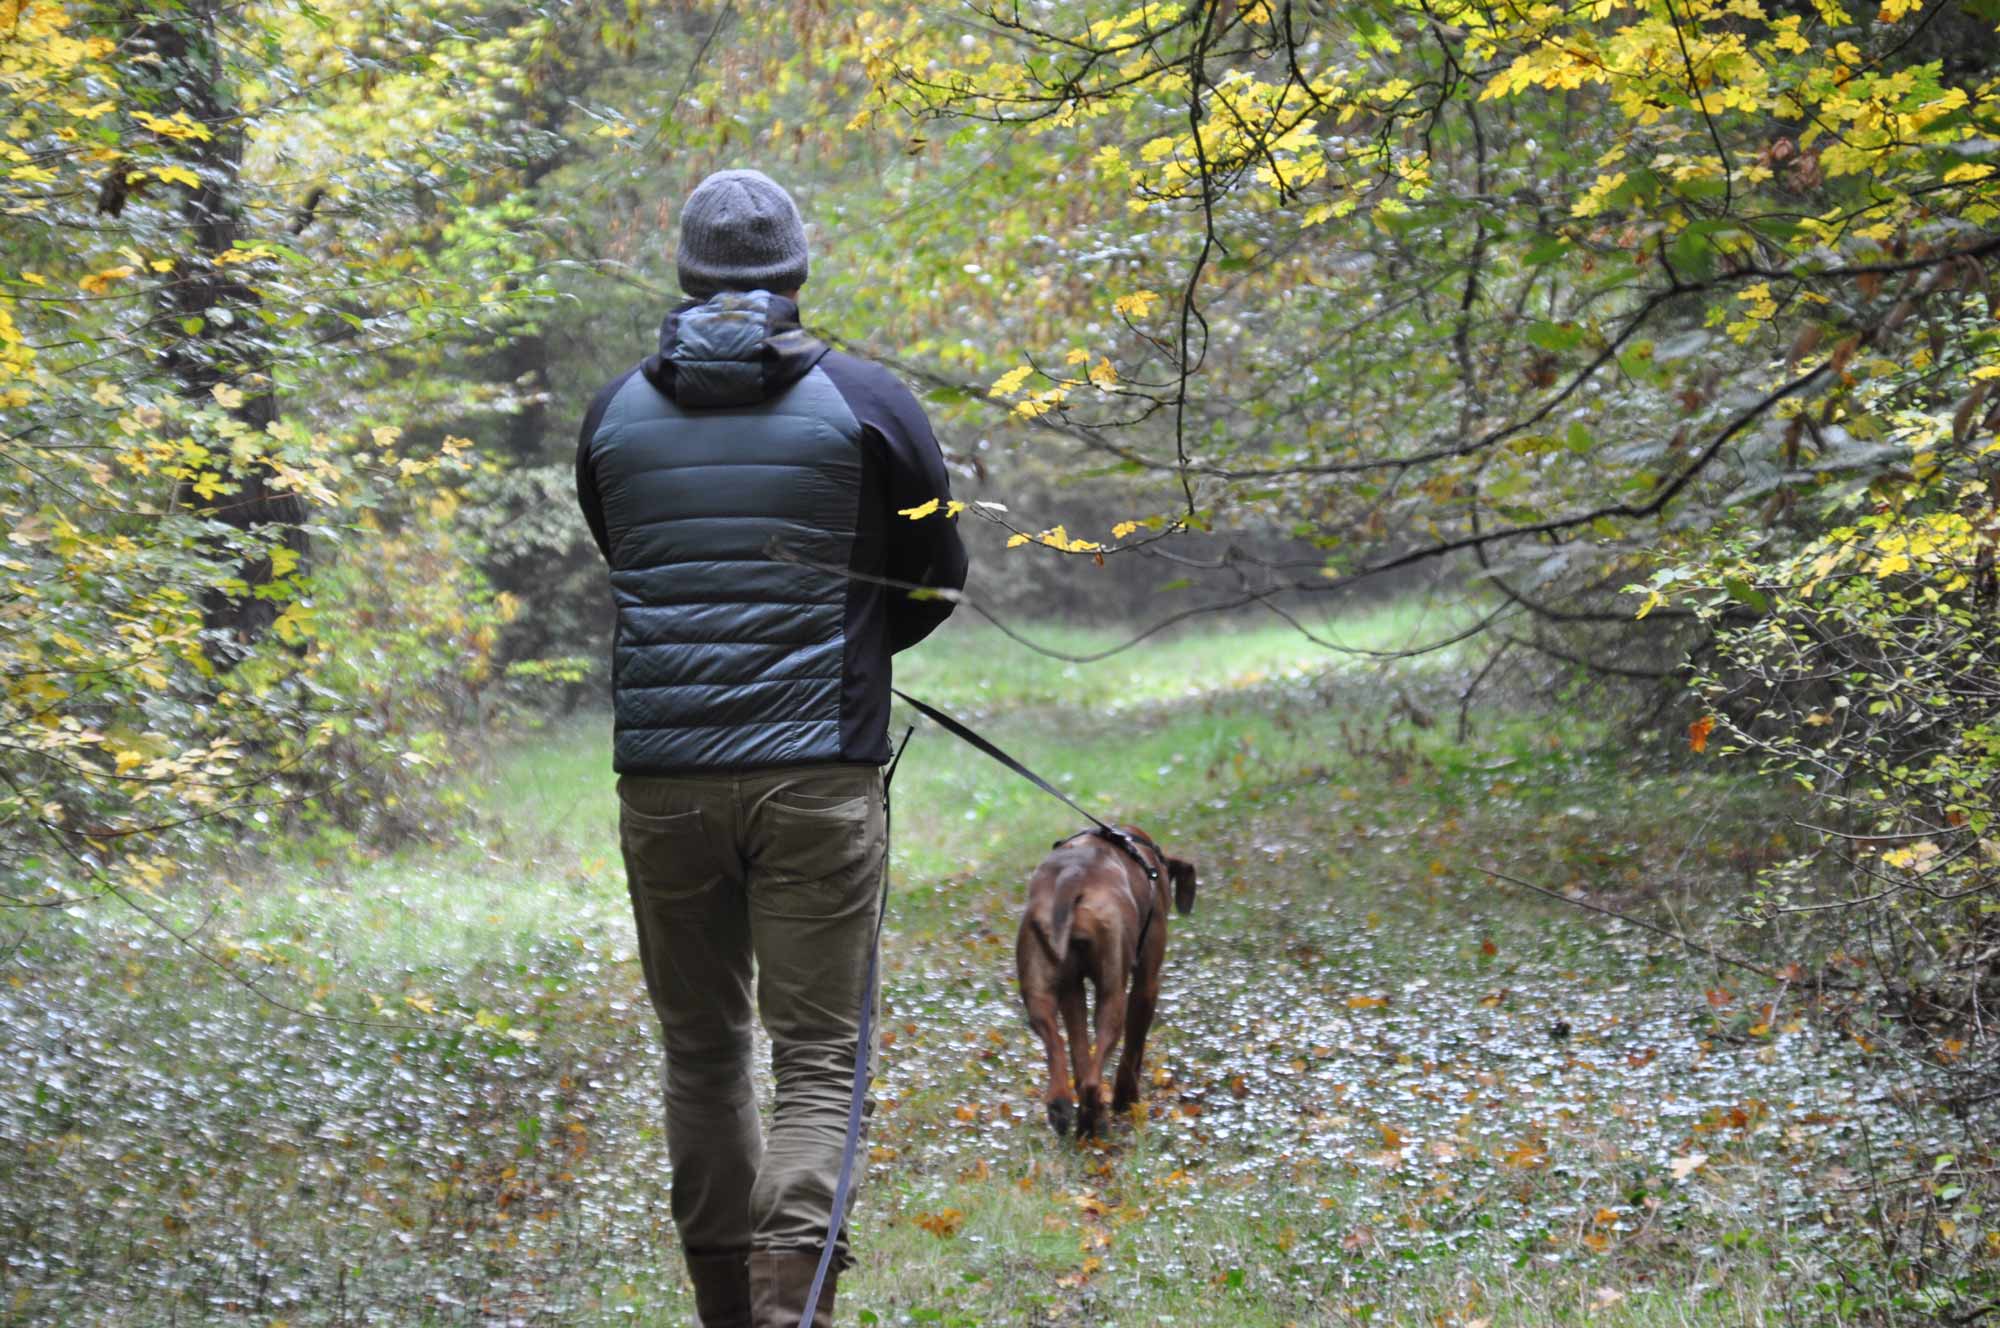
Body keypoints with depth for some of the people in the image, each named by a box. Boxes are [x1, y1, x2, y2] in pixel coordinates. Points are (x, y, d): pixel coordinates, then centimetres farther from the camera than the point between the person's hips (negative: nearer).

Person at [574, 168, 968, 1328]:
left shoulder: (616, 413, 6)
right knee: (819, 1062, -1)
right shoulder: (868, 404, -1)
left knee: (703, 1052, 16)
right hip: (818, 778, -3)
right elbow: (937, 581, 10)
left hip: (661, 783, 3)